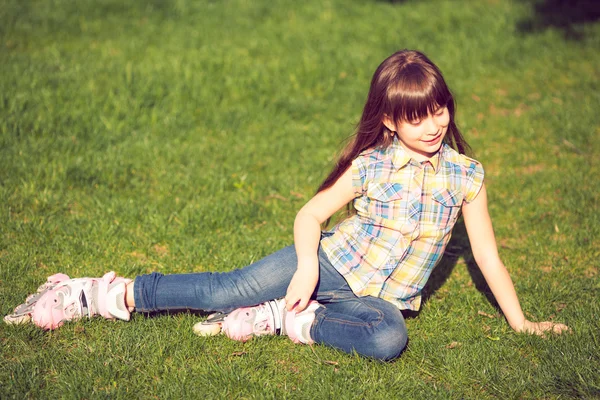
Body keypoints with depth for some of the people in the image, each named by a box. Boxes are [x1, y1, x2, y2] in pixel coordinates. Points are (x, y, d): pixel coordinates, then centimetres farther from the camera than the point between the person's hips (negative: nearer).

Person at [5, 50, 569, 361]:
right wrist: (307, 265, -21)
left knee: (389, 338, -35)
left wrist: (520, 321, 4)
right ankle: (93, 295, -9)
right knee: (229, 291, -17)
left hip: (382, 297, 1)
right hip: (333, 263, -1)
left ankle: (284, 319, -17)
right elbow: (310, 214, -2)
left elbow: (487, 255, 3)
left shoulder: (465, 175, -4)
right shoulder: (371, 165, -7)